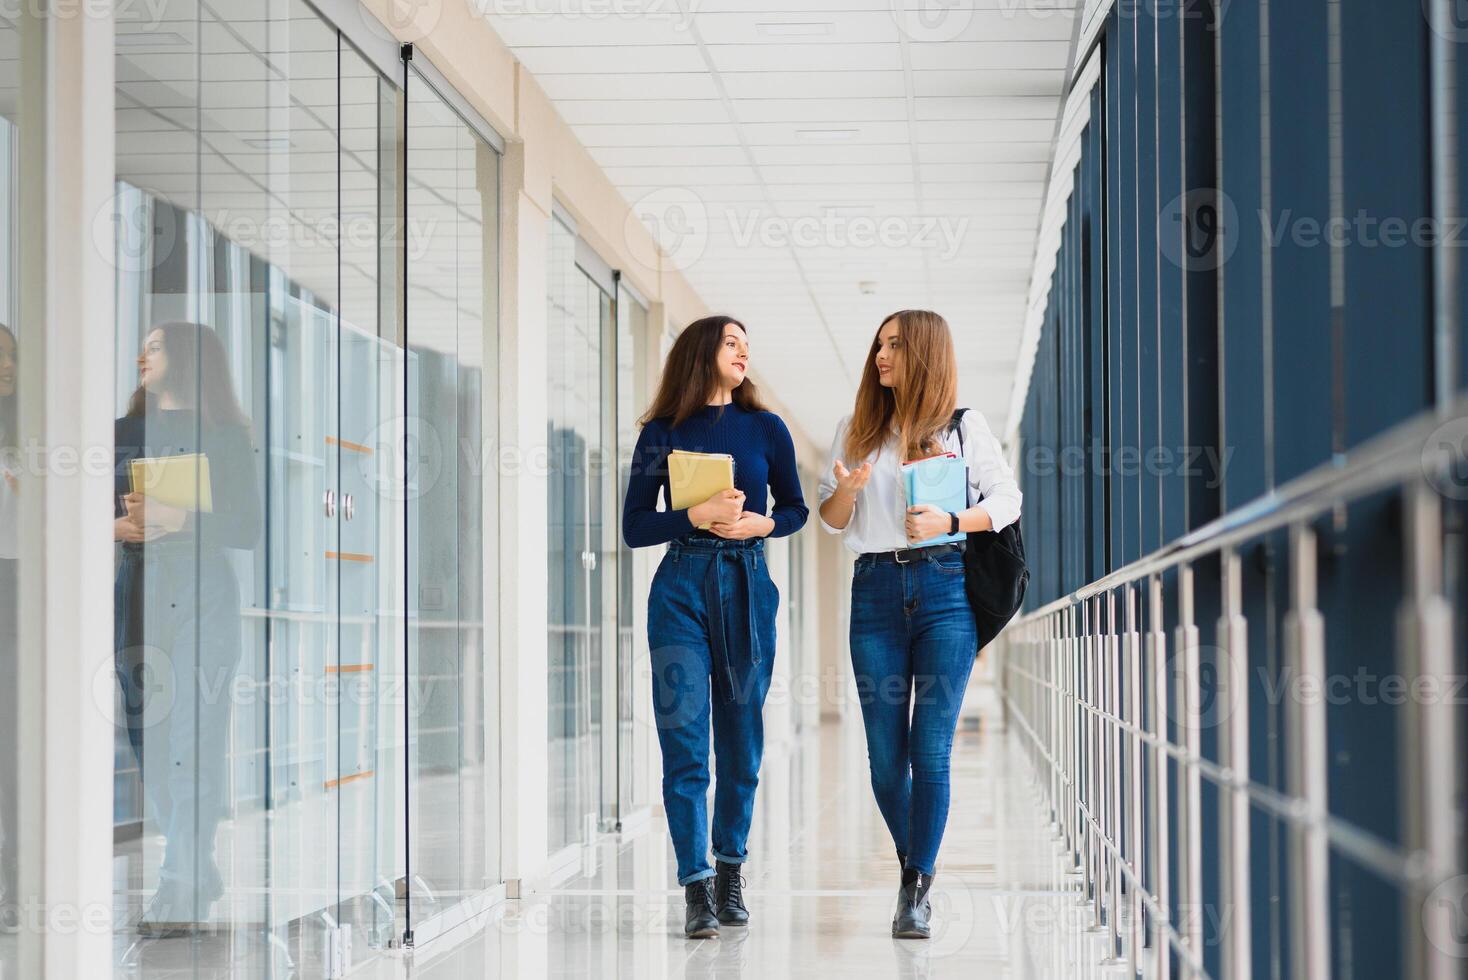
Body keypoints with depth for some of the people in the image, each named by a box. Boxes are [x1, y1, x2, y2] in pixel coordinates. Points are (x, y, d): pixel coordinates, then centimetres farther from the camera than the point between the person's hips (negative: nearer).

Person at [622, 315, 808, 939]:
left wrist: (761, 523, -6)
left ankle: (731, 871, 23)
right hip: (681, 588, -1)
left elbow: (795, 508, 15)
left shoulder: (765, 429, 7)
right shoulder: (662, 434, 3)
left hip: (746, 587, 2)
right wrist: (697, 516, -13)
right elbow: (635, 527, 2)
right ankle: (696, 889, -6)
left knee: (741, 737, 6)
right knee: (683, 739, -7)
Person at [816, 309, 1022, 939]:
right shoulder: (857, 430, 14)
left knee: (930, 750, -7)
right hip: (876, 591, 3)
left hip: (946, 589, -3)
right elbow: (831, 520, 13)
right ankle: (913, 866, 24)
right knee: (885, 755, 2)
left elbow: (1007, 500, 6)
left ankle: (918, 892, 1)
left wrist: (949, 522, -10)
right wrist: (847, 488, -9)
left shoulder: (964, 426, 6)